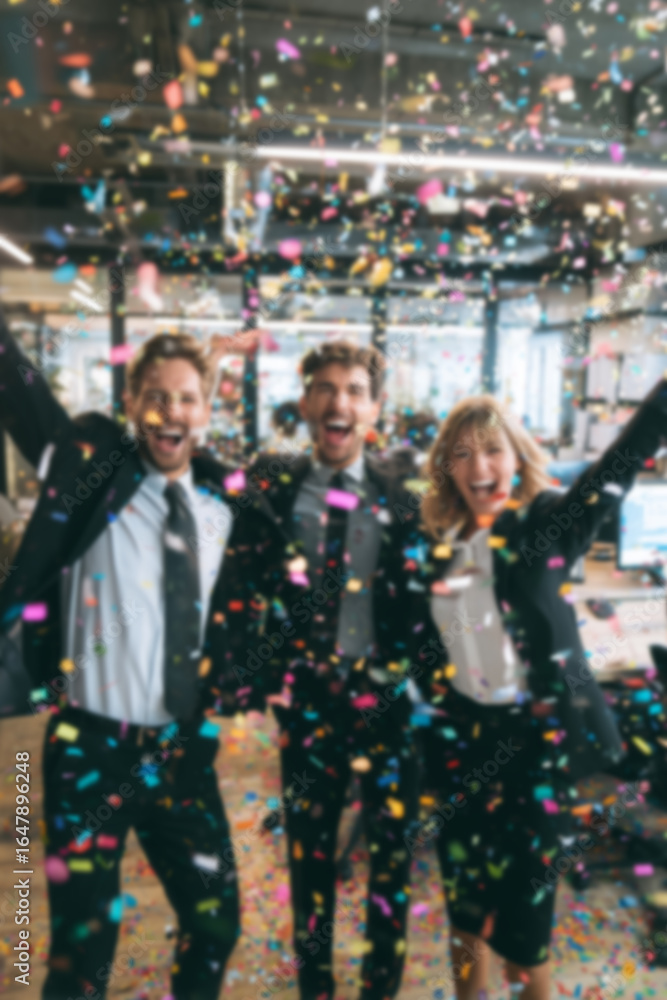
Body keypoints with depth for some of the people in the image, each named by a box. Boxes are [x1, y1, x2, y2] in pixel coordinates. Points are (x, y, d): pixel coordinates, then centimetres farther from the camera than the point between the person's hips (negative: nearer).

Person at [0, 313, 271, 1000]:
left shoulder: (228, 506, 3)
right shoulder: (94, 471, -5)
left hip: (183, 749, 4)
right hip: (92, 745, -3)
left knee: (215, 918, 16)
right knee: (83, 940, 6)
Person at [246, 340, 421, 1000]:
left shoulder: (398, 496, -1)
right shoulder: (271, 485, -2)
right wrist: (259, 673, -10)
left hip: (388, 700, 1)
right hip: (307, 699, 0)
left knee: (391, 855, 14)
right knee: (308, 853, 17)